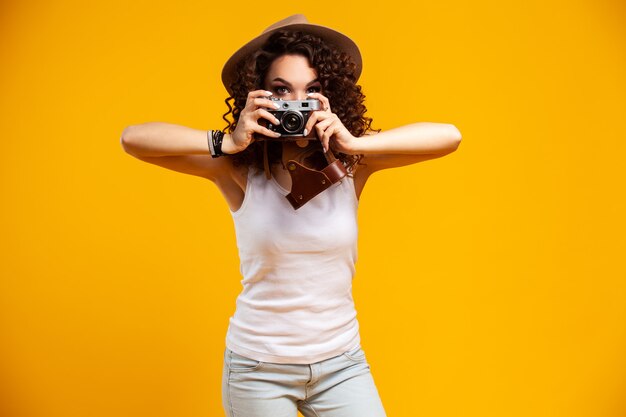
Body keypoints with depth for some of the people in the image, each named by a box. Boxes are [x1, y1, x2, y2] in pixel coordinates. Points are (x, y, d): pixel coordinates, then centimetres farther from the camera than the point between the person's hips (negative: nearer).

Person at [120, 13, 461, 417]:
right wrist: (228, 141, -29)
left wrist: (355, 143, -29)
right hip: (258, 368, -1)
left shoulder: (351, 166, -9)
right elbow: (133, 138, -18)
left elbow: (449, 136, -18)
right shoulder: (240, 169, -13)